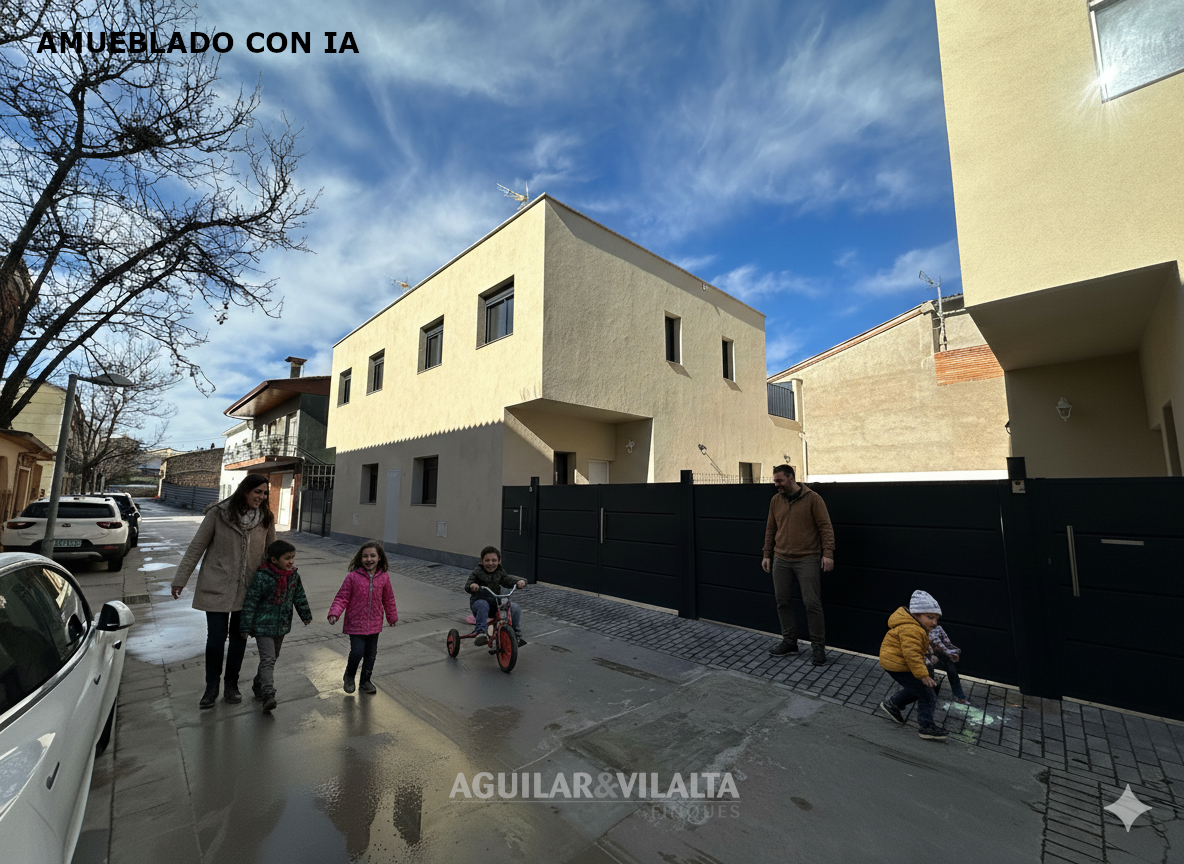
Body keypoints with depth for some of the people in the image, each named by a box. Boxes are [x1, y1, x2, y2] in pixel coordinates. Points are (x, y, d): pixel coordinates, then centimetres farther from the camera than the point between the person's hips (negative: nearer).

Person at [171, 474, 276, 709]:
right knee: (216, 637, 2)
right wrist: (180, 579, 0)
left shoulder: (266, 518, -3)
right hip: (217, 587, -2)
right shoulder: (218, 513, -11)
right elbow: (196, 546, -2)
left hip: (248, 588, 2)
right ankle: (211, 687, 24)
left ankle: (232, 684, 30)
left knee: (239, 636, 13)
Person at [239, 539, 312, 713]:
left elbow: (299, 596, 12)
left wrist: (306, 615, 20)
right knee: (267, 659, -12)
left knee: (272, 658, 18)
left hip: (282, 626, 6)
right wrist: (246, 626, -12)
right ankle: (268, 695, -13)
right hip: (263, 626, -6)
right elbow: (251, 602, -14)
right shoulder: (262, 577, -19)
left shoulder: (294, 576, -1)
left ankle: (258, 686, 36)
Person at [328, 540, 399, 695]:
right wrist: (334, 613, -23)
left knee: (371, 654, 14)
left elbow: (388, 599, 8)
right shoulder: (353, 577, -13)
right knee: (357, 652, -7)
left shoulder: (384, 577, -4)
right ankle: (349, 676, 25)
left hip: (374, 624, 3)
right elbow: (342, 598, -8)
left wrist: (392, 617, 17)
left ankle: (366, 680, 37)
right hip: (356, 623, -3)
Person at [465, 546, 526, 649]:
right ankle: (480, 632, -39)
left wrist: (519, 582, -19)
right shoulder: (477, 571, -6)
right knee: (483, 605, -40)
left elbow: (509, 581, 3)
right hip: (479, 600, -4)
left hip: (496, 601, 4)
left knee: (515, 608, -16)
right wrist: (472, 585, -39)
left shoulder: (500, 572, 6)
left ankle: (517, 635, -4)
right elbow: (467, 586, -14)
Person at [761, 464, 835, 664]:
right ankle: (789, 642, 23)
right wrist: (767, 554, 13)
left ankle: (819, 647, 11)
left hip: (808, 560, -5)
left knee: (812, 603, -3)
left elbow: (825, 527, -6)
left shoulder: (812, 498, -5)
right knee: (782, 601, 9)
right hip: (781, 560, 5)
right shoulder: (775, 501, 9)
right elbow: (770, 529, 15)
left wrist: (828, 553, -13)